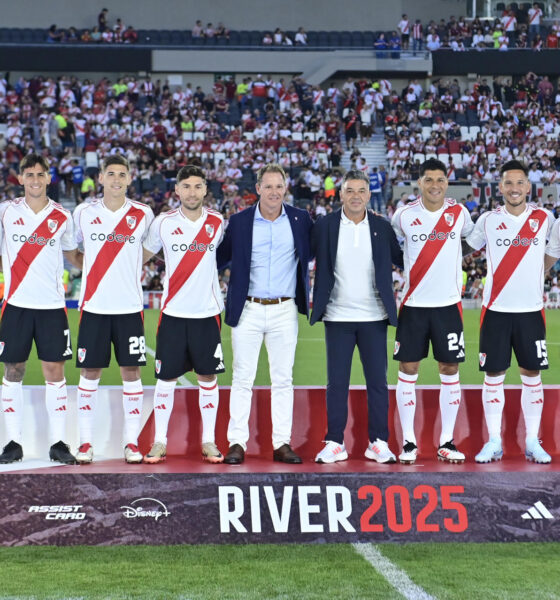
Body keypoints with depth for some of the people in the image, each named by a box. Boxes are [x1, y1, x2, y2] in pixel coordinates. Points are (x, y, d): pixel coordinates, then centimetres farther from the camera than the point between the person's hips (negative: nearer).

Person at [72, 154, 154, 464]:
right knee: (89, 373, 3)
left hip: (130, 307, 0)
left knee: (131, 372, 1)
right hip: (93, 307, 0)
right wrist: (90, 269, 8)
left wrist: (132, 271, 8)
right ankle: (85, 442, 9)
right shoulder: (83, 213, 2)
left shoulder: (143, 215, 1)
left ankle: (132, 442, 8)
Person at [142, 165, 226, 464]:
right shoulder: (163, 222, -2)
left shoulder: (218, 222, 2)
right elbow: (143, 255, 12)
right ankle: (160, 442, 11)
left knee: (208, 377, 5)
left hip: (207, 312, 1)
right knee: (166, 378, 2)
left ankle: (208, 442, 15)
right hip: (173, 312, -1)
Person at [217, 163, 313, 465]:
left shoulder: (300, 219, 4)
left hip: (284, 312, 1)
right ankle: (237, 443, 5)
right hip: (247, 311, -1)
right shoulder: (239, 222, 2)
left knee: (283, 380, 5)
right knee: (242, 379, 0)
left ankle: (281, 444, 10)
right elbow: (219, 257, 9)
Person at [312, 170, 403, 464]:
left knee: (377, 381, 3)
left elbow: (401, 260, 11)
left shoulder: (382, 227, 4)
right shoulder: (324, 226, 0)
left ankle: (379, 442, 11)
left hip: (373, 317, 1)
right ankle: (335, 443, 9)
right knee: (336, 382, 3)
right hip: (337, 316, -1)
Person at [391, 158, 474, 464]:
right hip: (413, 304, -1)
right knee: (408, 370, 0)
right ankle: (408, 442, 7)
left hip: (448, 304, 1)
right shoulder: (405, 215, -2)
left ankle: (446, 442, 10)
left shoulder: (459, 213, 1)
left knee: (450, 371, 3)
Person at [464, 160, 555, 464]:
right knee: (493, 375, 2)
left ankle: (532, 442, 11)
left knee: (532, 374, 5)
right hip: (496, 310, 0)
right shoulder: (488, 220, 1)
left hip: (531, 310, 1)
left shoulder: (544, 219, 2)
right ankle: (494, 442, 9)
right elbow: (465, 249, 11)